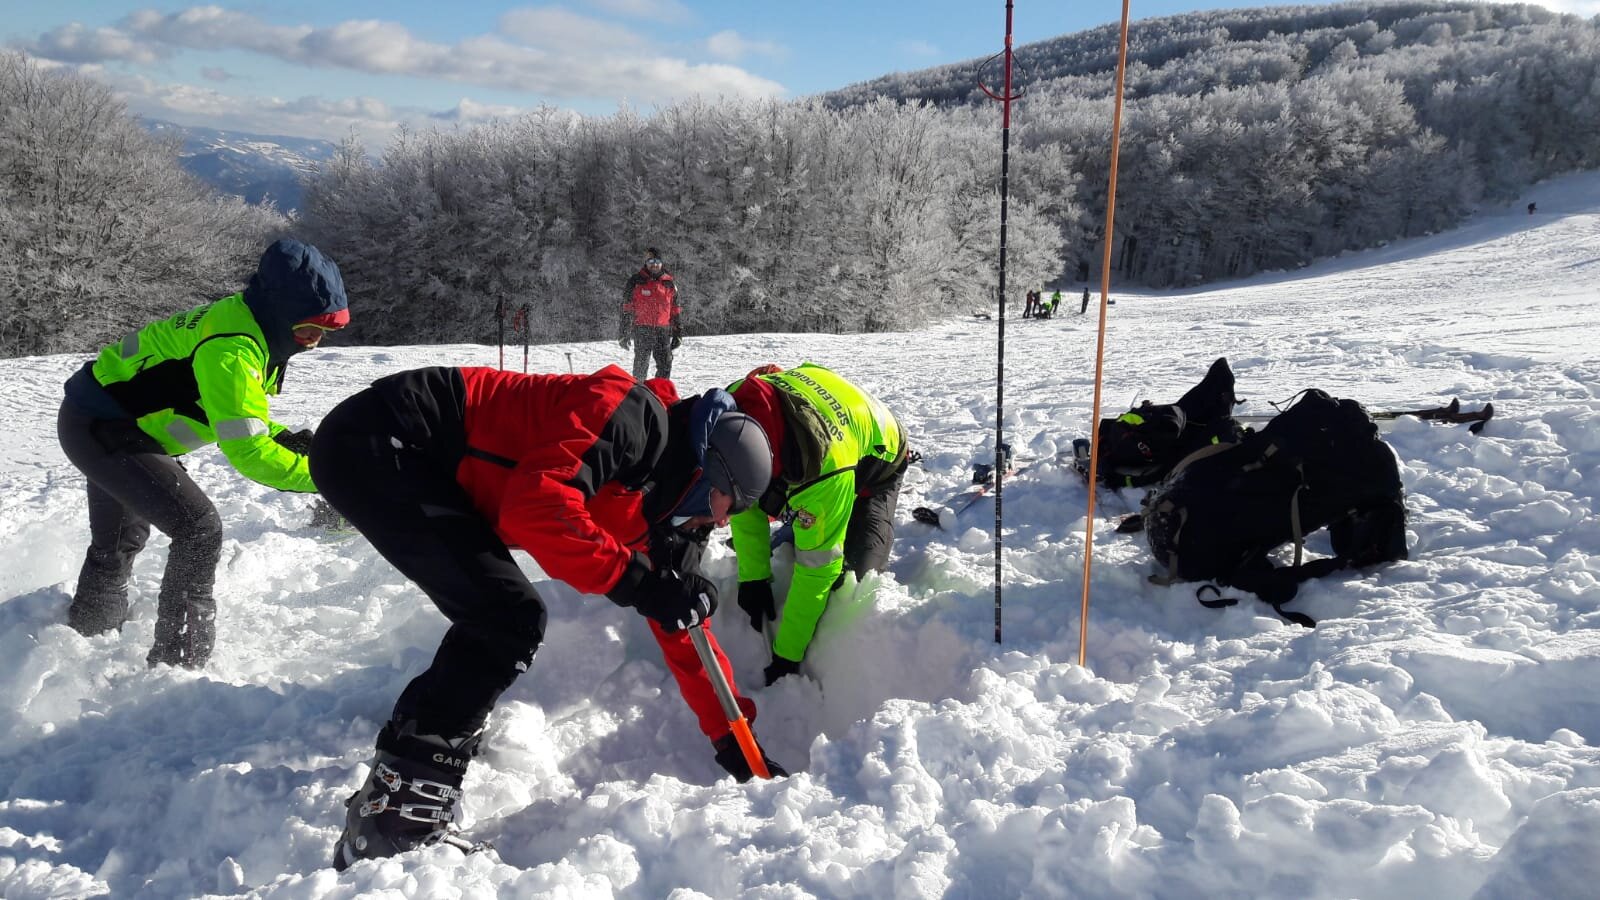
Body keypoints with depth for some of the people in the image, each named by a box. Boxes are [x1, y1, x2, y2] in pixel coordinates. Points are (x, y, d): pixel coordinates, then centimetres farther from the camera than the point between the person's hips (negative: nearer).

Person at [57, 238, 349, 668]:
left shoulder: (241, 322, -1)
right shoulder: (231, 349, -32)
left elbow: (235, 412, 8)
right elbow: (246, 450, -35)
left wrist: (284, 438, -8)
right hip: (101, 428, -11)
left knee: (120, 540, 28)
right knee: (199, 528, -17)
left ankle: (88, 633, 51)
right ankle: (179, 661, -9)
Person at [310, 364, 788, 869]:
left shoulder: (660, 503, 13)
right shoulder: (635, 416, -14)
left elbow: (681, 628, 18)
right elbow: (537, 500, -28)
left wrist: (733, 739, 19)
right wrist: (635, 580, -22)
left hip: (419, 468, 9)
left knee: (498, 618, 12)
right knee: (509, 618, -14)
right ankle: (393, 826, -10)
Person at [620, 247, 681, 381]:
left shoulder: (669, 283, 11)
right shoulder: (635, 281, 2)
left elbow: (675, 310, 16)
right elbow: (626, 308, 2)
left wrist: (678, 333, 13)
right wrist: (624, 332, -3)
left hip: (663, 330, 3)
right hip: (642, 330, -3)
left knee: (665, 364, 3)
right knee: (641, 365, -2)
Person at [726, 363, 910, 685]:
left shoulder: (826, 468, -47)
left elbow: (817, 565, -36)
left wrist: (787, 656, -29)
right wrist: (752, 578, -12)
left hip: (874, 462, -6)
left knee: (849, 576, -19)